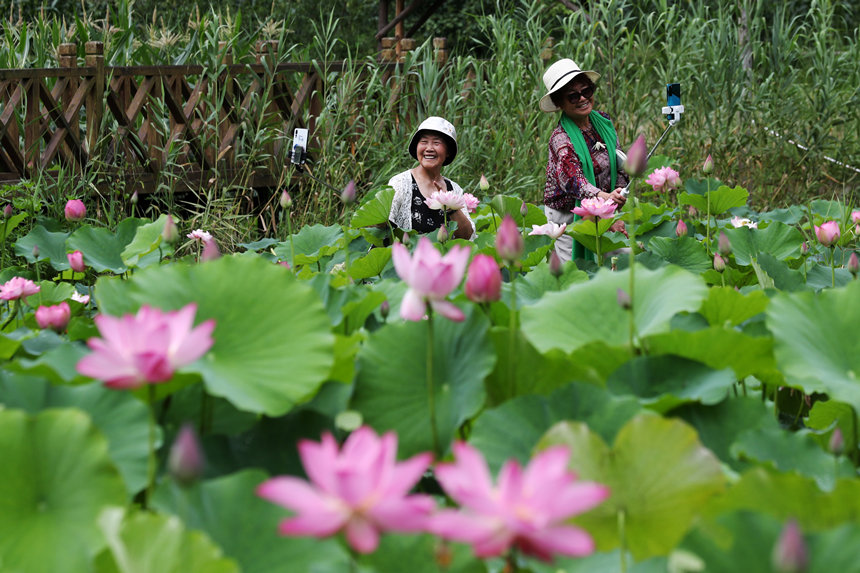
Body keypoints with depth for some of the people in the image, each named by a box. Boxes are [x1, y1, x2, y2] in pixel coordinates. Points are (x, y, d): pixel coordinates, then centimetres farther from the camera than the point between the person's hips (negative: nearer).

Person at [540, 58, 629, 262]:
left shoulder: (603, 122, 2)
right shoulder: (561, 139, -19)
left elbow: (621, 165, 7)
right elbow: (574, 180, -33)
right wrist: (604, 197, -52)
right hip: (566, 216, -6)